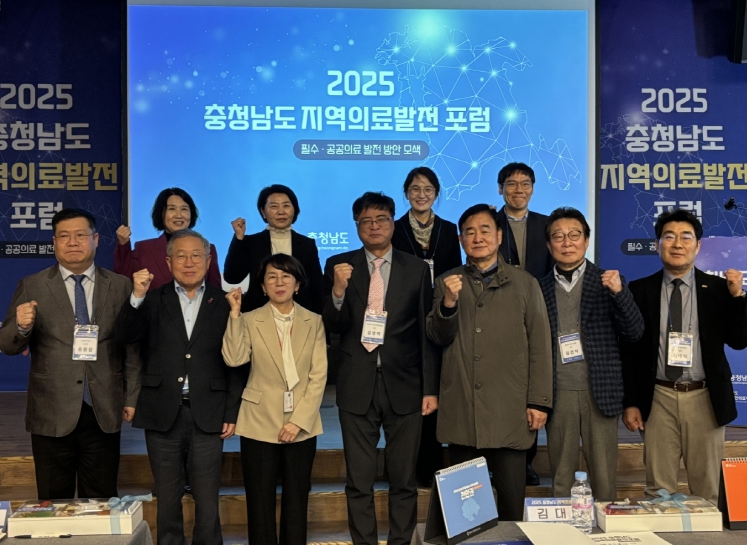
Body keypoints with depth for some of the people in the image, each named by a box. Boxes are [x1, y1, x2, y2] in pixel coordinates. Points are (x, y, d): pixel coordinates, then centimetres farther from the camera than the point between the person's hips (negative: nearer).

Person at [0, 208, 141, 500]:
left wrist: (131, 398, 3)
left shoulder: (121, 286, 5)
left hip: (104, 413, 1)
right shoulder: (31, 287, 3)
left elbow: (132, 347, 6)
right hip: (52, 415, 0)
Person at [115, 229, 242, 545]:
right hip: (163, 415, 1)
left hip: (207, 416, -1)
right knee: (167, 501, 11)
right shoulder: (153, 301, 7)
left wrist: (232, 413, -2)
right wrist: (137, 296, -20)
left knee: (207, 501, 5)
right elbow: (125, 337, -7)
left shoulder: (224, 303, 3)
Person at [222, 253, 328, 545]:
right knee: (260, 502, 5)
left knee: (296, 500, 9)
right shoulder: (249, 320, 1)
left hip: (302, 424, 1)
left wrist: (300, 420, -11)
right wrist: (235, 313, -18)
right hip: (260, 423, -1)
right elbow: (234, 358, -16)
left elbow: (319, 376, -2)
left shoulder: (314, 322, 3)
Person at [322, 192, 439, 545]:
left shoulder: (416, 269, 4)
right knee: (359, 482, 7)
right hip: (357, 387, 0)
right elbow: (332, 327, -2)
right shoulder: (339, 266, 3)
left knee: (404, 481, 10)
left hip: (404, 386, 1)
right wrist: (338, 289, -20)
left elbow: (427, 333, 4)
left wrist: (431, 389, 0)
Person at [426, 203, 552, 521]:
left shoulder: (524, 283, 5)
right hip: (460, 412, 2)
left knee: (511, 503, 3)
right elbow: (438, 337, 3)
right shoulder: (447, 283, 11)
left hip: (510, 412, -1)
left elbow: (539, 345, 3)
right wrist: (449, 301, -15)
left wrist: (538, 401, -3)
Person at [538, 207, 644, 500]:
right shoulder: (540, 288, 6)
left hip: (600, 393, -1)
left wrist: (619, 292, -19)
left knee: (604, 479, 6)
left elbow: (635, 332, -3)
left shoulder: (609, 282, 3)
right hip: (558, 395, 1)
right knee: (560, 478, 9)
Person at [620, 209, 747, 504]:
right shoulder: (639, 290, 2)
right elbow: (629, 350, 3)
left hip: (704, 399, 1)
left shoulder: (718, 288, 3)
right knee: (658, 488, 8)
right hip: (659, 399, 0)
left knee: (706, 488, 12)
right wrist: (630, 402, 0)